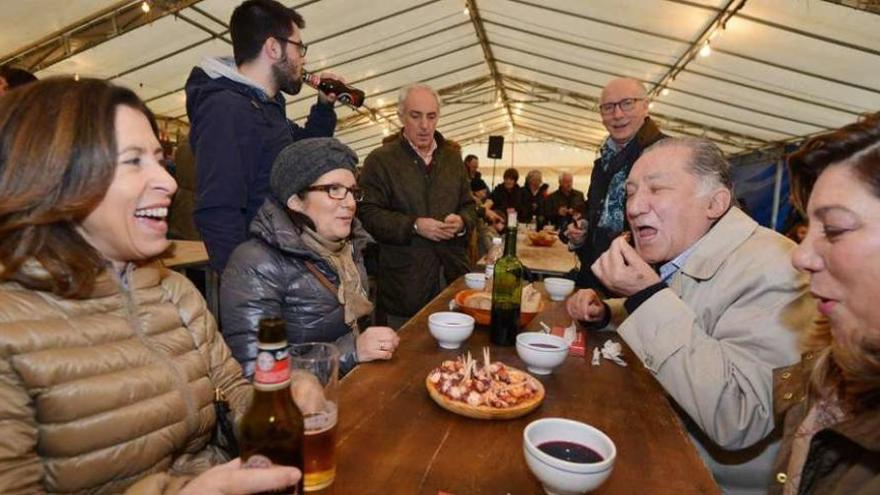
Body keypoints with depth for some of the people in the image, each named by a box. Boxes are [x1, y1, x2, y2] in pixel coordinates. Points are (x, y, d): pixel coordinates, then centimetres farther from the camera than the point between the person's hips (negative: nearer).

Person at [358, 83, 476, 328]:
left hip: (453, 274, 4)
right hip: (405, 281, -4)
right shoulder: (380, 160, -2)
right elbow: (368, 214, -8)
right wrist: (414, 225, -18)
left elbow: (469, 204, 19)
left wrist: (462, 222, -4)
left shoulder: (452, 157, 14)